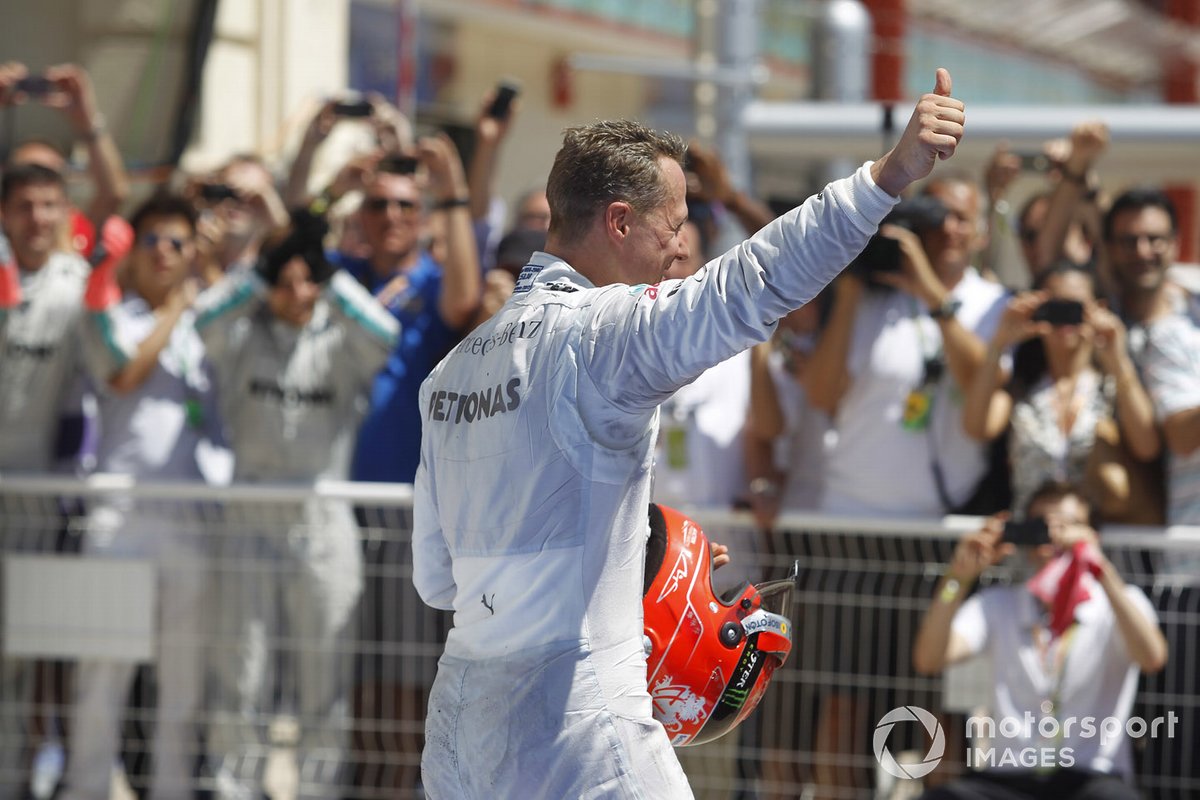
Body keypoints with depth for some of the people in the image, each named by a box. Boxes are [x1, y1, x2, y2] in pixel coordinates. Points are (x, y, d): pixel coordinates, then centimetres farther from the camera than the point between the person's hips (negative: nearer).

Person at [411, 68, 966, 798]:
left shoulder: (457, 364, 14)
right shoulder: (595, 329, -11)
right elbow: (746, 289, -30)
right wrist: (891, 175, -39)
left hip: (455, 721, 8)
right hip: (574, 727, -8)